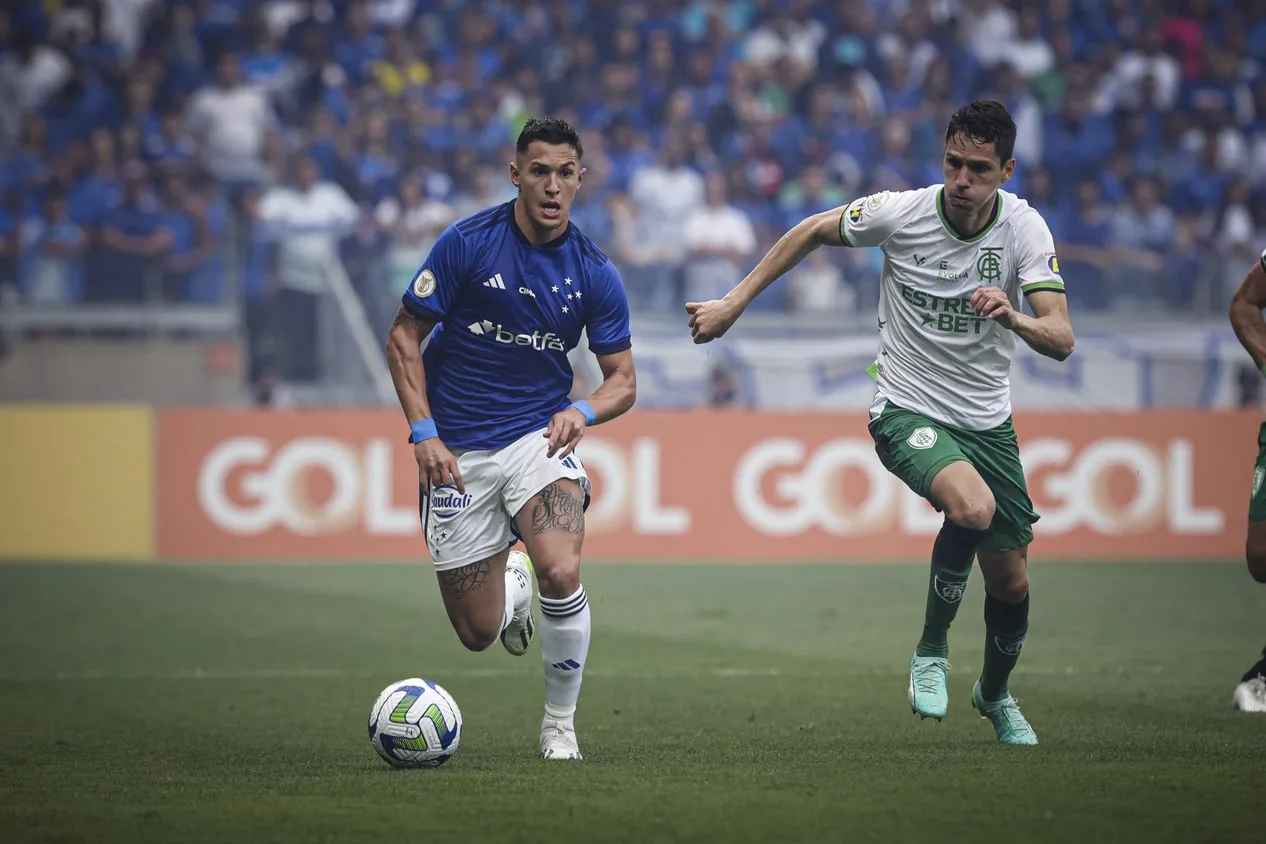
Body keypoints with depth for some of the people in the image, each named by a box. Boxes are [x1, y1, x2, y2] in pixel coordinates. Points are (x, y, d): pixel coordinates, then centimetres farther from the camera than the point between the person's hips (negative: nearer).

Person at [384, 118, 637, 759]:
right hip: (457, 452, 0)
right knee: (479, 632, 0)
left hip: (538, 436, 0)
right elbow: (404, 337, -3)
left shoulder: (595, 275, -3)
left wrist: (582, 411, -18)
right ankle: (512, 585, 40)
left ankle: (560, 724, -5)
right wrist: (424, 433, -13)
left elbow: (622, 380, 4)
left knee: (561, 573, -28)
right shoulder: (466, 243, -9)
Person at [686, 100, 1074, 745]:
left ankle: (995, 693, 40)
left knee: (1010, 580, 8)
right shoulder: (900, 213, -15)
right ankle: (931, 650, -11)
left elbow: (1060, 340, -20)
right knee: (973, 506, -33)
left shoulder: (1025, 228, -11)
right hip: (906, 409, -3)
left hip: (987, 420, 3)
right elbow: (813, 232, 4)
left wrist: (1014, 318, -42)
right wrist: (733, 303, 4)